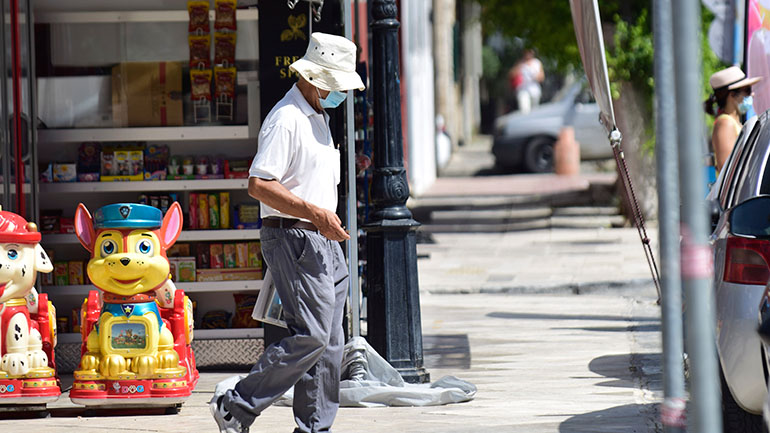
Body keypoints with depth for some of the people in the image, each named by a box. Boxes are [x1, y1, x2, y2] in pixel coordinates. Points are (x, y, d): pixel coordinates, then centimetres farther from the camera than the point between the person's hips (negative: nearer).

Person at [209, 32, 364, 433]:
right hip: (293, 238, -10)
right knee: (310, 336, -14)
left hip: (323, 243, 10)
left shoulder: (318, 118, 18)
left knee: (329, 342, 7)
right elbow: (259, 185, -21)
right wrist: (315, 213, -23)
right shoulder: (285, 119, -14)